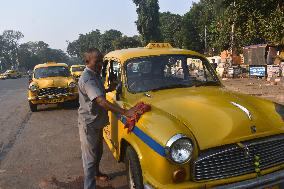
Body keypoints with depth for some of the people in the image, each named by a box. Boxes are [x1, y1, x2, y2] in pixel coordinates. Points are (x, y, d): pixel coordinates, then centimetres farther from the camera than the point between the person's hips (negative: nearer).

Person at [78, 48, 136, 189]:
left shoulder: (95, 74, 5)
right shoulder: (87, 79, -26)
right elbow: (101, 102, -37)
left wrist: (109, 89, 7)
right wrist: (125, 112, -44)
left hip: (97, 121, 9)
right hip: (89, 124, -9)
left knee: (98, 151, 25)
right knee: (90, 157, -1)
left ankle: (96, 172, 47)